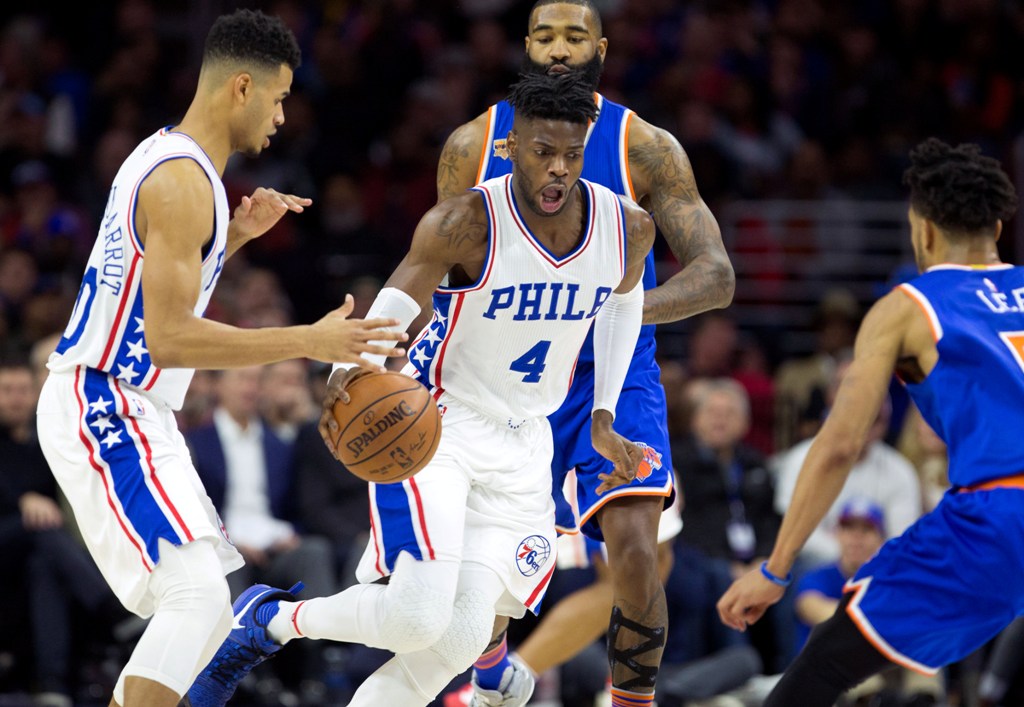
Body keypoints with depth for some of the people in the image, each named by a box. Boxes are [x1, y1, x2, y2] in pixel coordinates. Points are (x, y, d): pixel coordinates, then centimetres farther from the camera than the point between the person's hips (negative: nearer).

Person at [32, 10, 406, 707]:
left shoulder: (165, 157, 14)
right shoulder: (183, 180, -18)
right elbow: (169, 336, -24)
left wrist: (237, 231, 13)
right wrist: (309, 341, -24)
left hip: (125, 411, 11)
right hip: (101, 409, -11)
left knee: (209, 605, 12)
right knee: (197, 591, -21)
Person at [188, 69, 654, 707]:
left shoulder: (627, 228, -5)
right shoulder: (467, 222, -21)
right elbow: (388, 314, -18)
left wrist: (604, 419, 13)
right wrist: (349, 372, -41)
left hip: (521, 445, 5)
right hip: (434, 427, -5)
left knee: (460, 639, -8)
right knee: (418, 616, -23)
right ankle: (271, 622, 6)